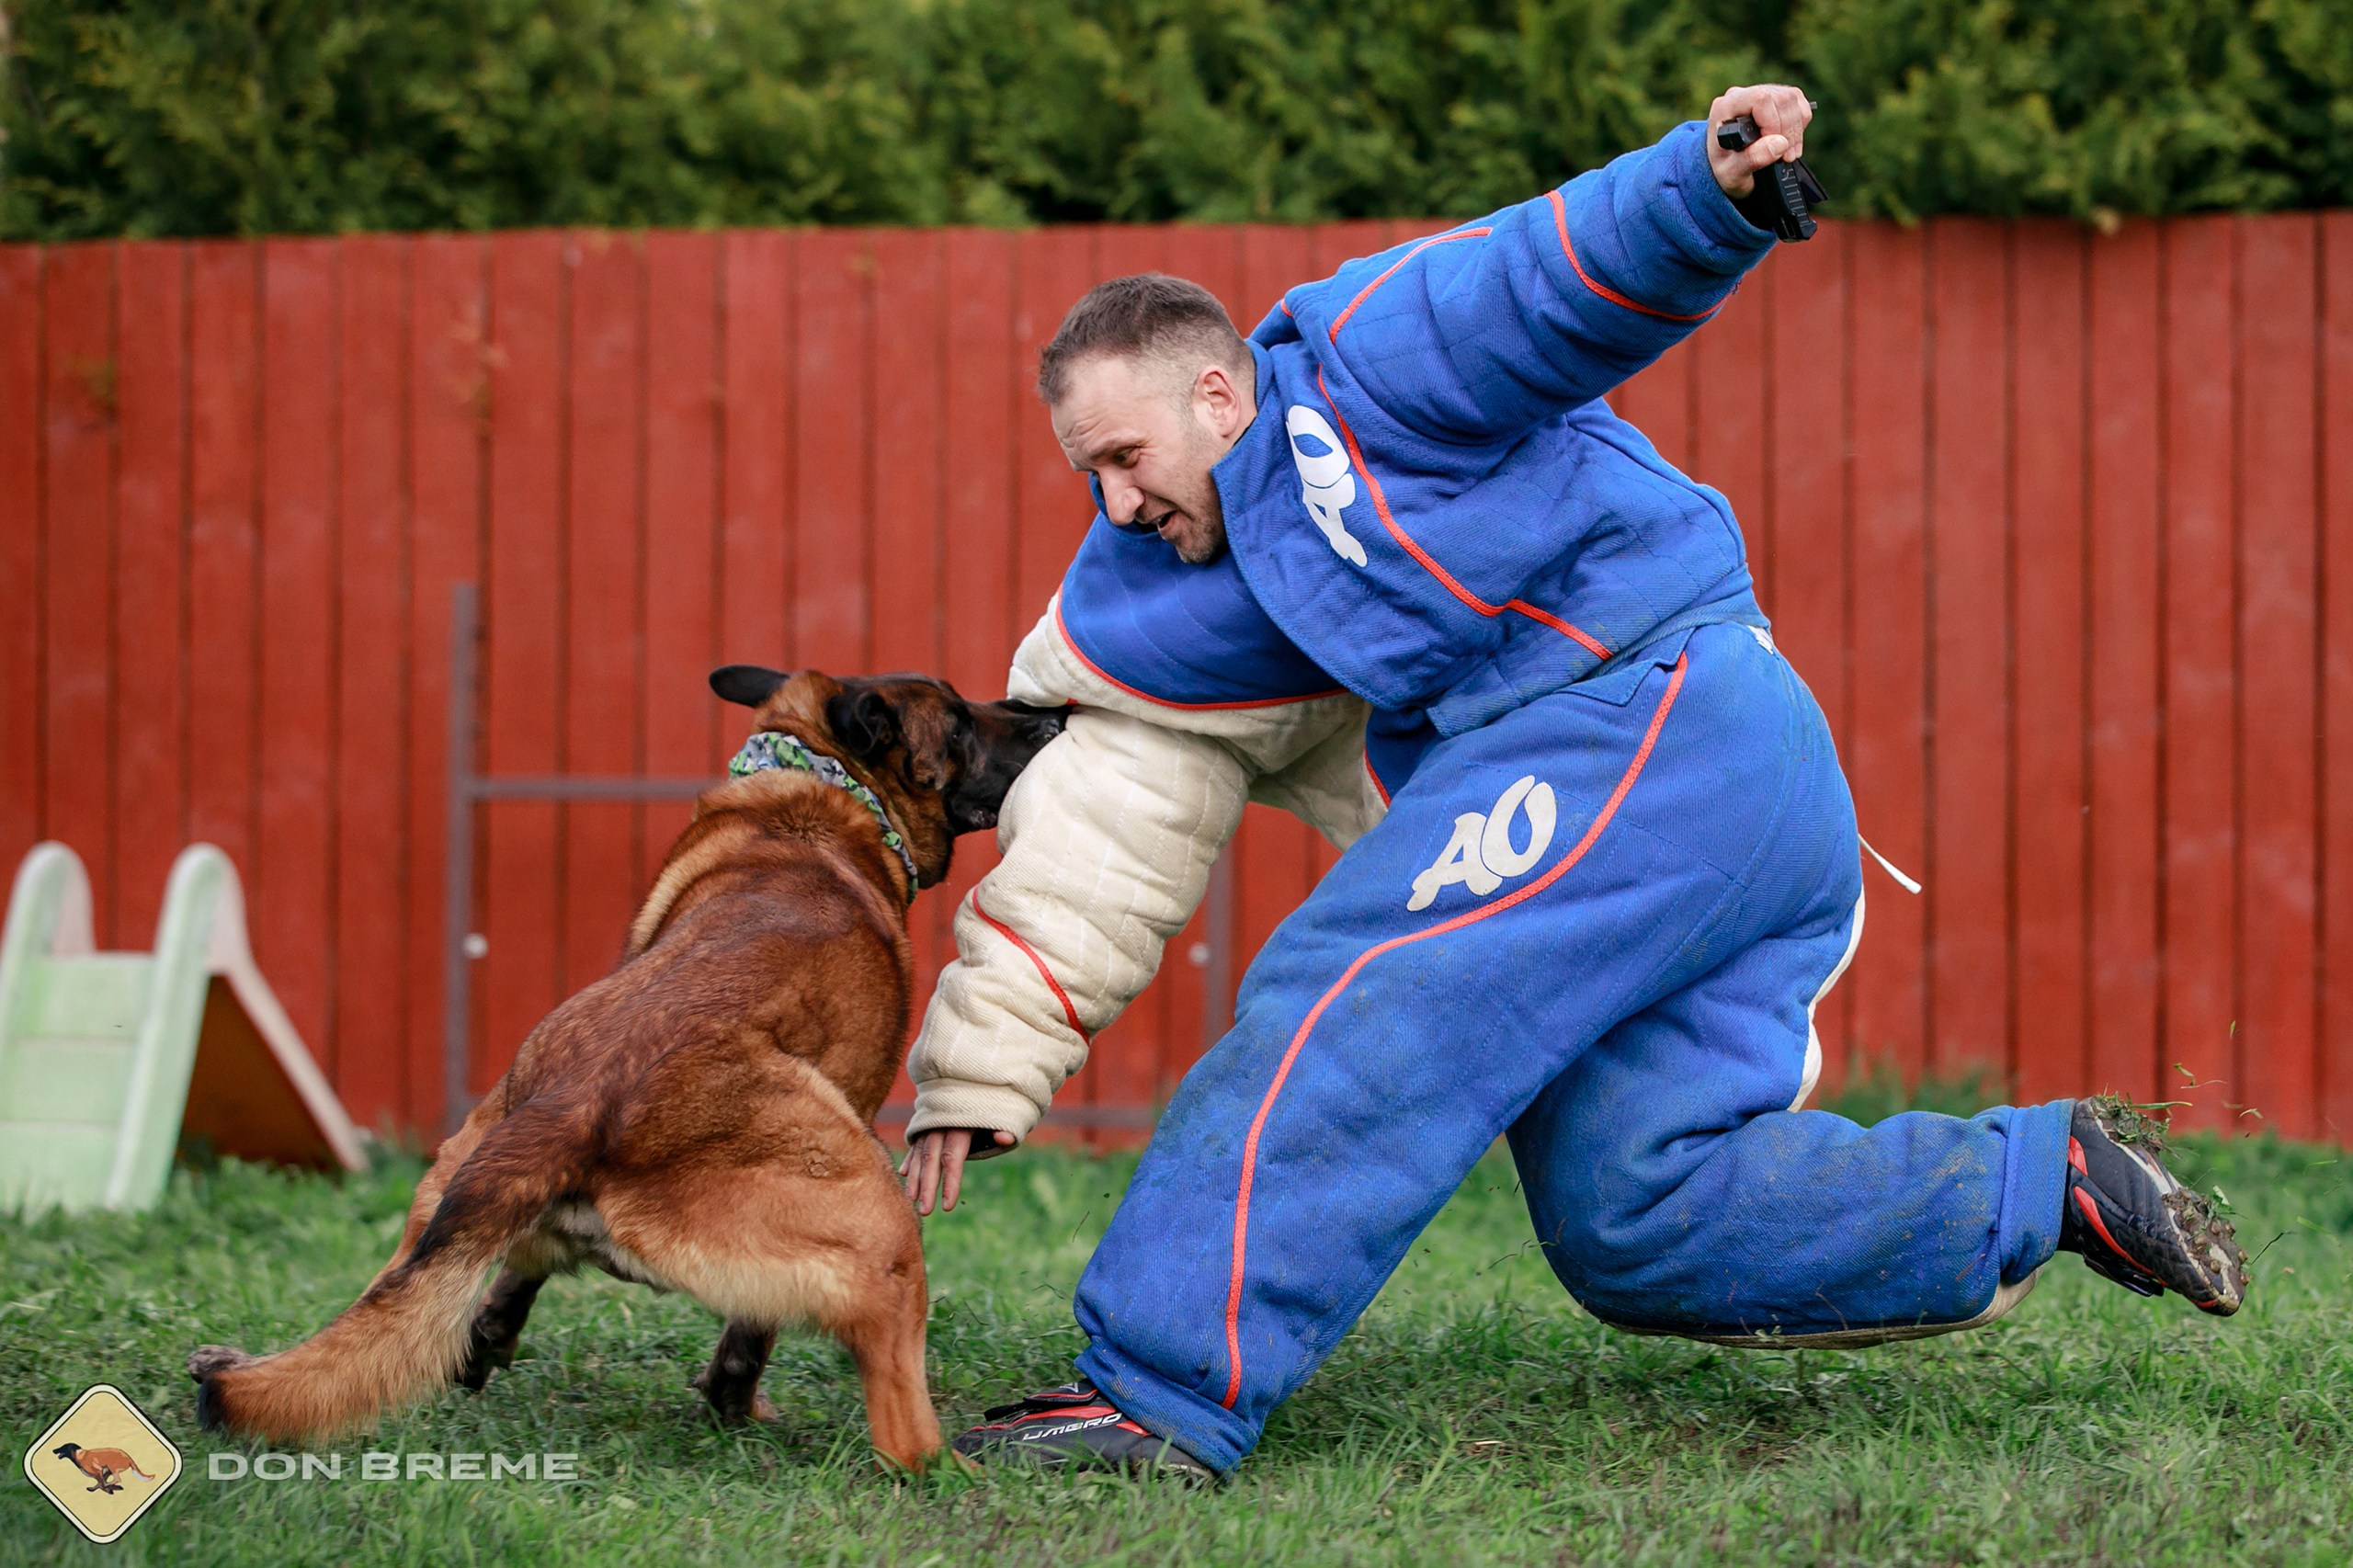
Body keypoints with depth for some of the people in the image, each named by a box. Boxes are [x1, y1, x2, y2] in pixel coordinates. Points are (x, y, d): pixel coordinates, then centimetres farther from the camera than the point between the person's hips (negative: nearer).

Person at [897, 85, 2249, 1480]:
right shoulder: (1195, 613, 21)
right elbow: (1096, 837, 16)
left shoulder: (1369, 366, 0)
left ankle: (1164, 1390, -22)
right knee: (1638, 1222, -1)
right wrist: (976, 1076, 11)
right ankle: (2046, 1182, 6)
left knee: (1353, 1011, -18)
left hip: (1666, 703, -9)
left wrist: (1712, 186, -35)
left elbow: (1588, 273, -13)